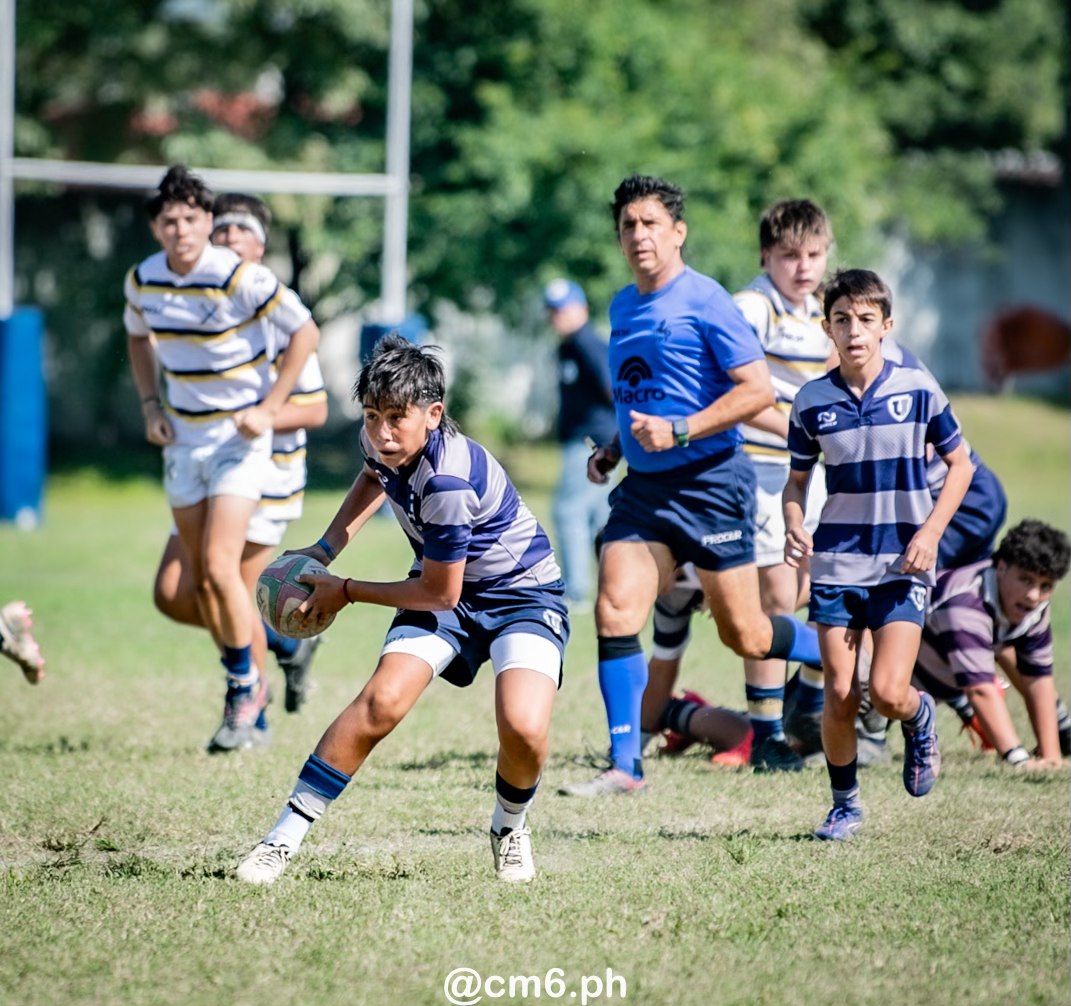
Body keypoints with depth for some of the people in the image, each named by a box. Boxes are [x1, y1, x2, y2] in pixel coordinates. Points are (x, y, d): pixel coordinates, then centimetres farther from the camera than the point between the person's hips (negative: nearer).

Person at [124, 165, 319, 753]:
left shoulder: (240, 278, -20)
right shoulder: (142, 281, -2)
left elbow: (305, 331, -11)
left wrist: (269, 408, -14)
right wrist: (150, 406, 7)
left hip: (239, 437, -6)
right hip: (183, 438, 6)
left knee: (221, 566, -15)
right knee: (198, 577, 8)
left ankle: (246, 686, 2)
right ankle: (243, 685, 23)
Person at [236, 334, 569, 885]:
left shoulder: (446, 482, -33)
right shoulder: (380, 439, -10)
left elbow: (440, 593, -22)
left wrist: (346, 591, -10)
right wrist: (325, 549, 8)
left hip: (523, 592, -6)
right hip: (449, 591, 6)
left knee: (523, 729, -28)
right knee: (382, 701, -19)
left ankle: (509, 829, 5)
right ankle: (285, 836, -13)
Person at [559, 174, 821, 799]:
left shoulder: (705, 301, -11)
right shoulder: (623, 308, 13)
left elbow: (758, 390, -15)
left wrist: (678, 432, -20)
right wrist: (615, 450, 13)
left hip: (711, 482, -7)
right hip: (644, 488, 7)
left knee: (745, 636, 0)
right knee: (615, 611, -9)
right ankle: (625, 765, -5)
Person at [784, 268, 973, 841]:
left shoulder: (917, 390, -4)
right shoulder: (812, 402, 0)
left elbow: (959, 464, 4)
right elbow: (797, 479, 12)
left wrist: (929, 533, -8)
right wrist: (794, 528, -8)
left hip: (902, 565, -2)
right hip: (835, 564, 2)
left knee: (887, 692, -12)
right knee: (839, 696, 0)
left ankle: (919, 718, 23)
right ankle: (844, 803, 18)